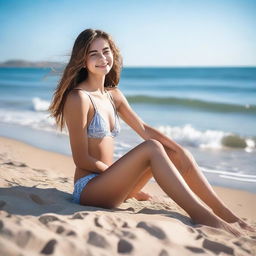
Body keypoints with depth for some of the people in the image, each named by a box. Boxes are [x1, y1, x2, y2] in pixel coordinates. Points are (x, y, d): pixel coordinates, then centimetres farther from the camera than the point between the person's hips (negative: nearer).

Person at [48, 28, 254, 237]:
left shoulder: (113, 94, 10)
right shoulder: (79, 98, -15)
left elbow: (144, 129, 9)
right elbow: (82, 160, -16)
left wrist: (180, 150, -5)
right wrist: (129, 184, -11)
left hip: (107, 179, 8)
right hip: (88, 188, -8)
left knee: (177, 154, -2)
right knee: (152, 148, -26)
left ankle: (226, 214, -3)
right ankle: (201, 215, -27)